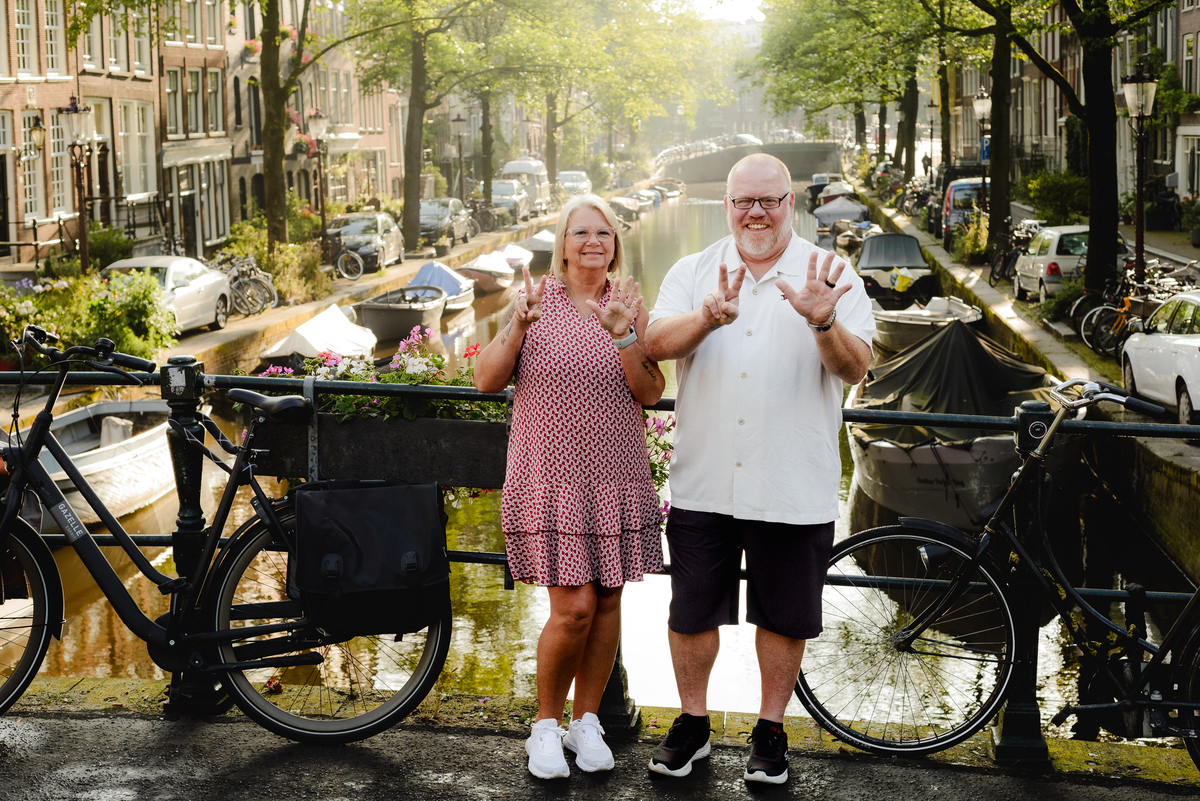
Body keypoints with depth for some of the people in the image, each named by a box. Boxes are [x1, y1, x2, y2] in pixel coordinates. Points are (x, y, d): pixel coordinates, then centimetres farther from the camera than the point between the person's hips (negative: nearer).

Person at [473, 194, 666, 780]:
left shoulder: (631, 306, 6)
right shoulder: (538, 302, 2)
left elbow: (650, 392, -2)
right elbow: (486, 381, -2)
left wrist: (622, 335, -17)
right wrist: (518, 327, -17)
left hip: (616, 479, 3)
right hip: (551, 477, -3)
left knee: (607, 601, 7)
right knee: (574, 607, -9)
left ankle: (586, 721, 24)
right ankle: (546, 725, 12)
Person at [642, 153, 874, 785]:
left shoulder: (832, 277, 0)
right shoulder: (694, 272, 6)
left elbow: (855, 367, -11)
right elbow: (657, 343, -10)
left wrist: (824, 324, -32)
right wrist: (707, 317, -30)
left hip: (794, 488, -1)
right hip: (702, 482, 2)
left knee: (784, 616, 9)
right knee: (691, 611, 10)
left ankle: (770, 729, 28)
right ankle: (692, 722, 29)